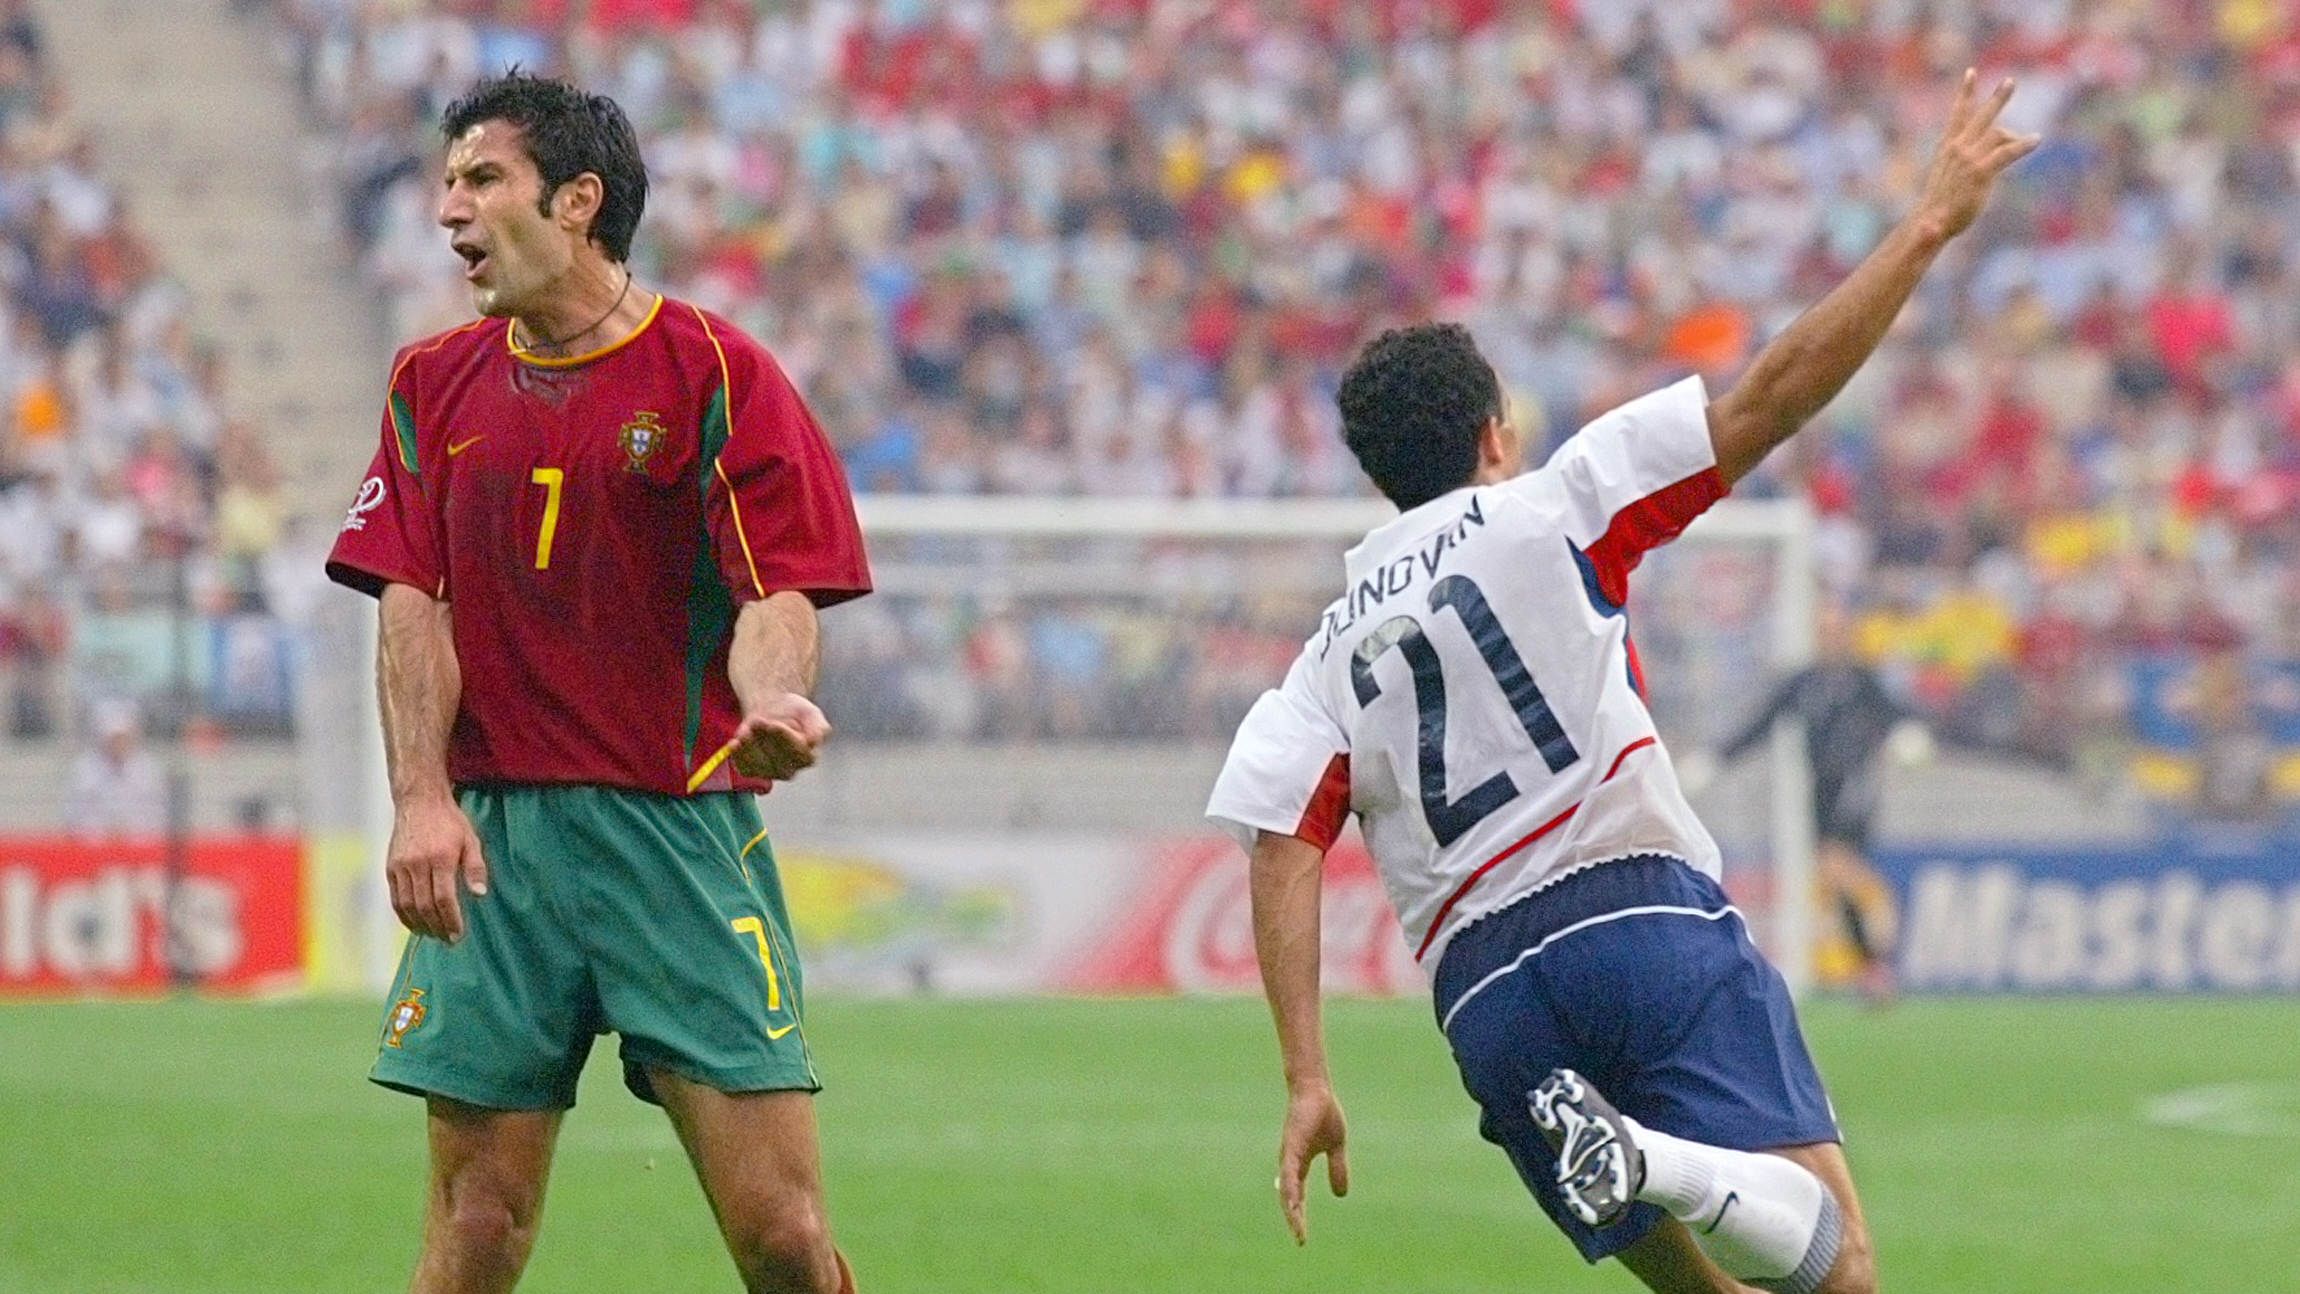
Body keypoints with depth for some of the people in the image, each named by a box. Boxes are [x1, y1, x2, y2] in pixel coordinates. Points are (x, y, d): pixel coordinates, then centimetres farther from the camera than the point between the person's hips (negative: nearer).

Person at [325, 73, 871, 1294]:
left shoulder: (715, 372, 0)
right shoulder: (435, 383, 12)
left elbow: (776, 597, -6)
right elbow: (413, 604, 6)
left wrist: (770, 703, -29)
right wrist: (422, 800, -9)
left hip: (682, 829, -3)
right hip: (494, 837, 3)